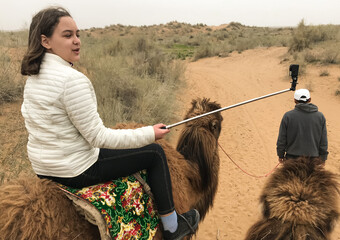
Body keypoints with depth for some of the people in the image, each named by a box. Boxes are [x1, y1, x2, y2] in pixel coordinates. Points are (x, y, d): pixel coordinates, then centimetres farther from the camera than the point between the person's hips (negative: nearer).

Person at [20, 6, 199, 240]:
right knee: (155, 153, 4)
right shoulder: (73, 79, -27)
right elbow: (98, 137, -24)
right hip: (77, 171, -9)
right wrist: (149, 133, -15)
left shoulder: (33, 76, 3)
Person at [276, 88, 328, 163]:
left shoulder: (288, 116, -7)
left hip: (292, 158, -1)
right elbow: (323, 141, 2)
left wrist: (280, 155, 10)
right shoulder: (320, 116, -1)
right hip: (313, 160, 1)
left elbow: (281, 139, -3)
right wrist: (323, 158, 12)